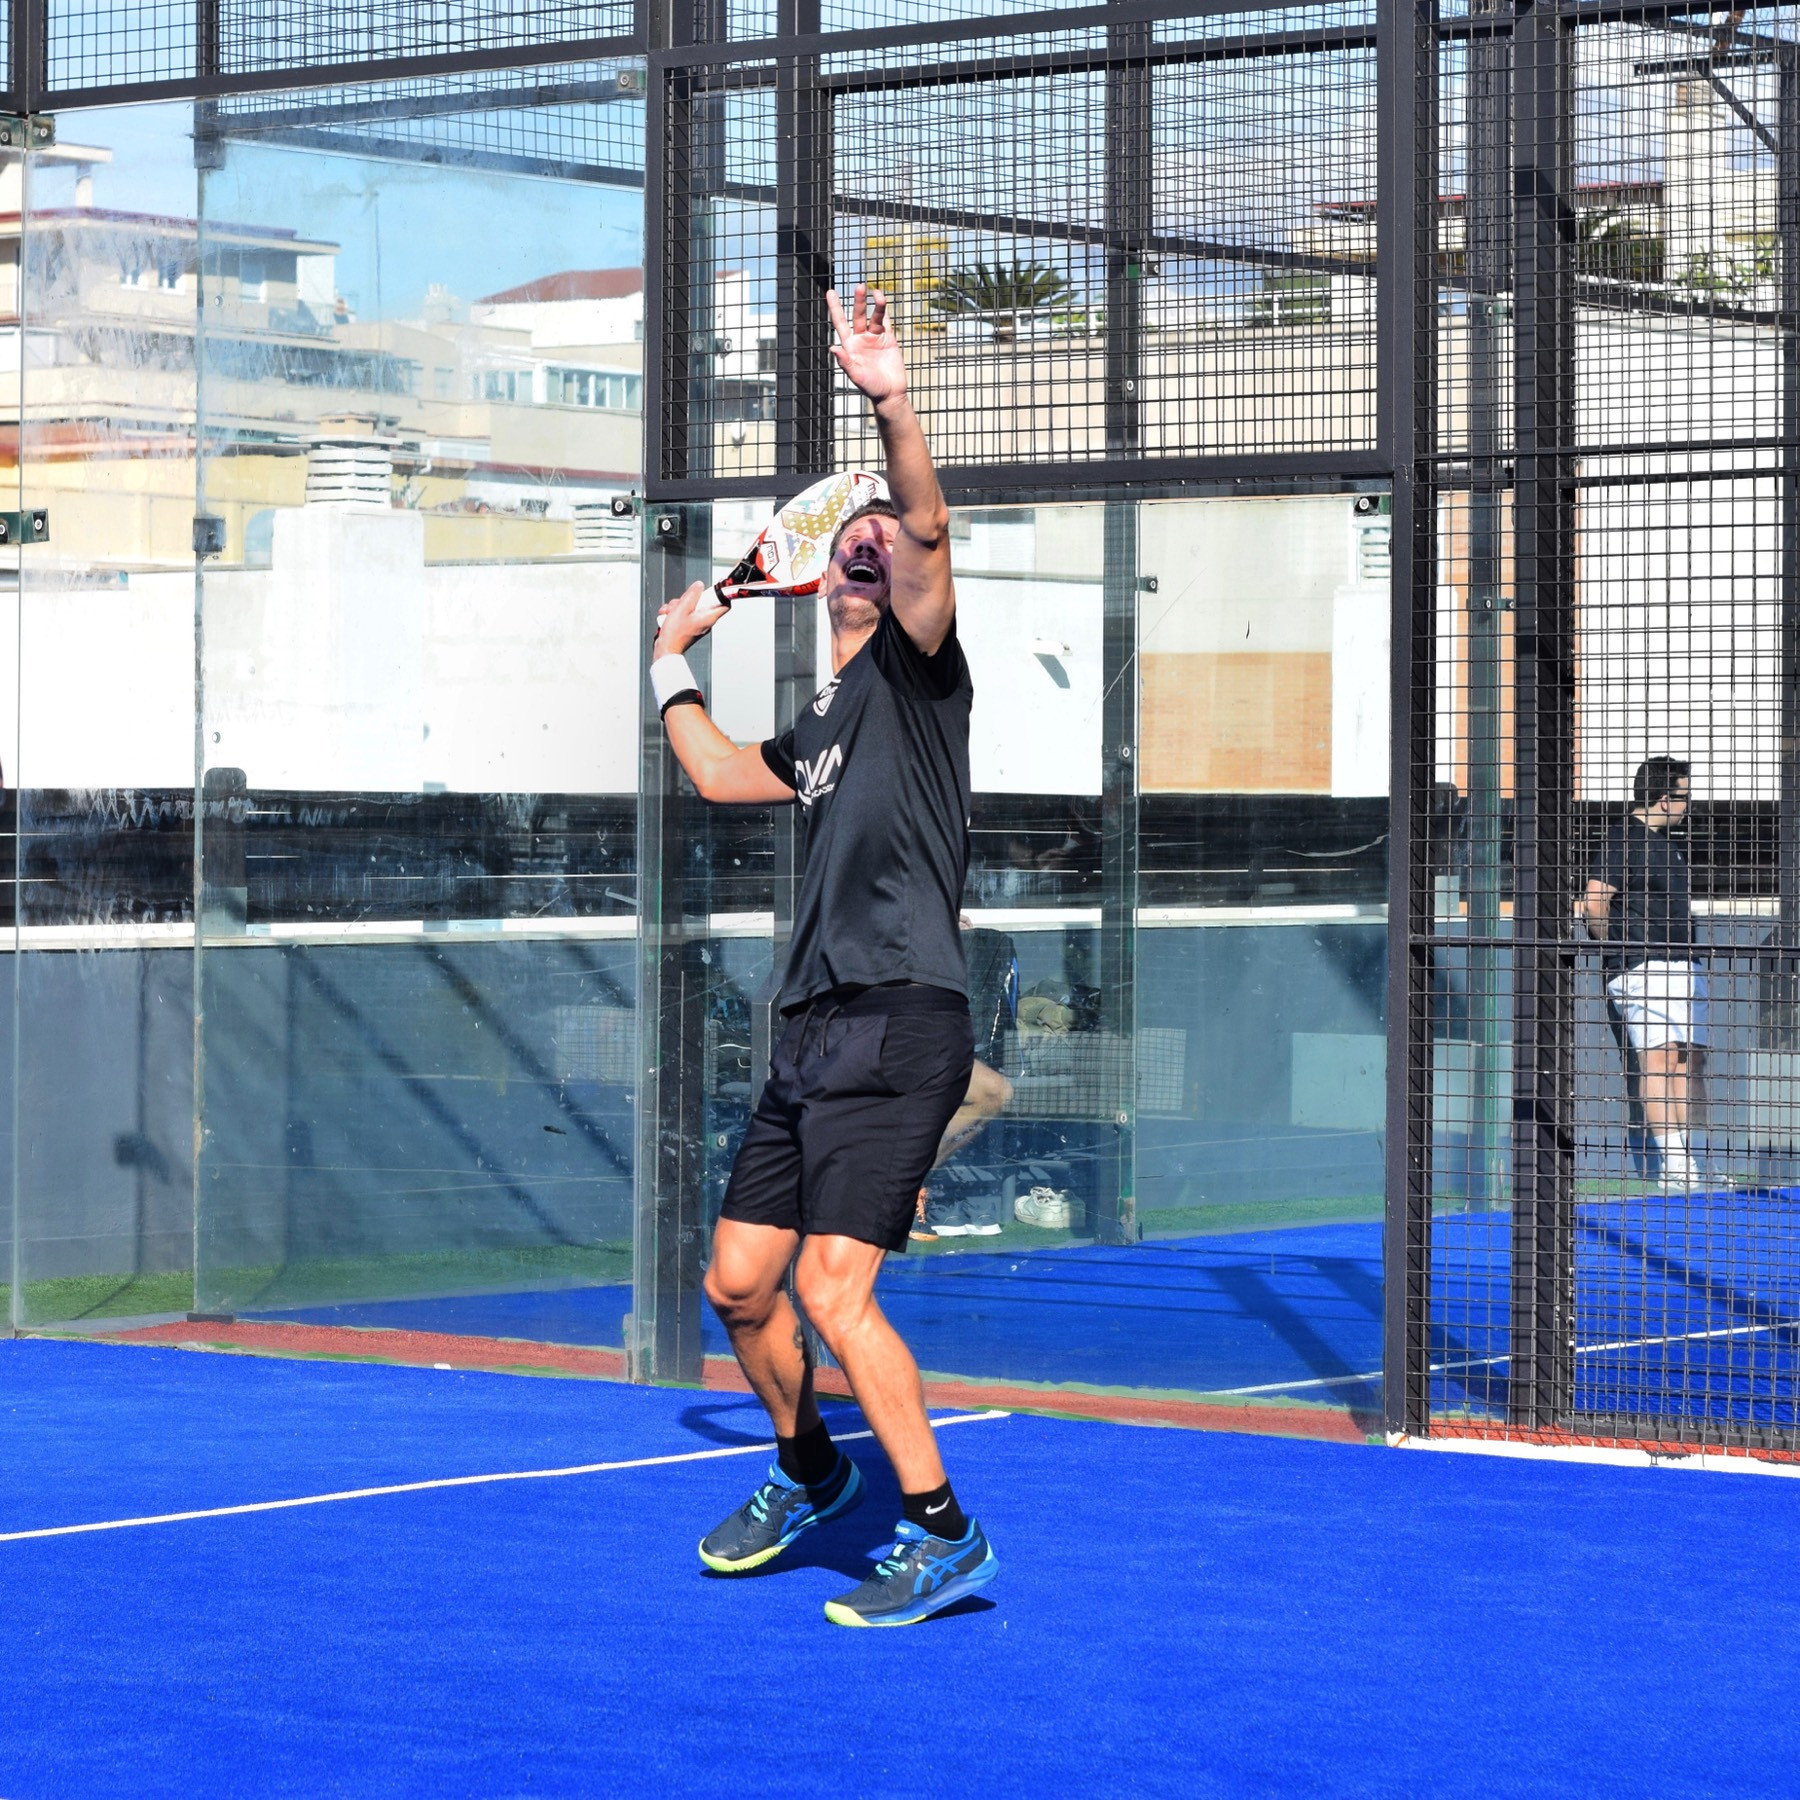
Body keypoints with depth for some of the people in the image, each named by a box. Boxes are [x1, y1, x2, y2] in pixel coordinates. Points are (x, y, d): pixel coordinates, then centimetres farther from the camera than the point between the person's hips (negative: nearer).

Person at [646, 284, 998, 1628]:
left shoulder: (915, 665, 2)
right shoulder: (820, 729, 22)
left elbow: (929, 535, -17)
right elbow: (718, 774, 41)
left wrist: (894, 409, -31)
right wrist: (674, 663, 41)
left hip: (901, 1024, -8)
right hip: (815, 1034, 8)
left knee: (831, 1288, -17)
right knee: (739, 1283, 12)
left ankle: (945, 1534, -8)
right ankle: (810, 1473, 36)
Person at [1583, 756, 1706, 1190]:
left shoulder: (1666, 842, 21)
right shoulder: (1621, 838, -8)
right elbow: (1594, 900, -16)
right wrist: (1616, 949, -5)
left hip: (1682, 967, 9)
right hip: (1641, 969, -9)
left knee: (1689, 1057, 5)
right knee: (1659, 1058, -14)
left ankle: (1682, 1163, 9)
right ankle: (1674, 1164, -17)